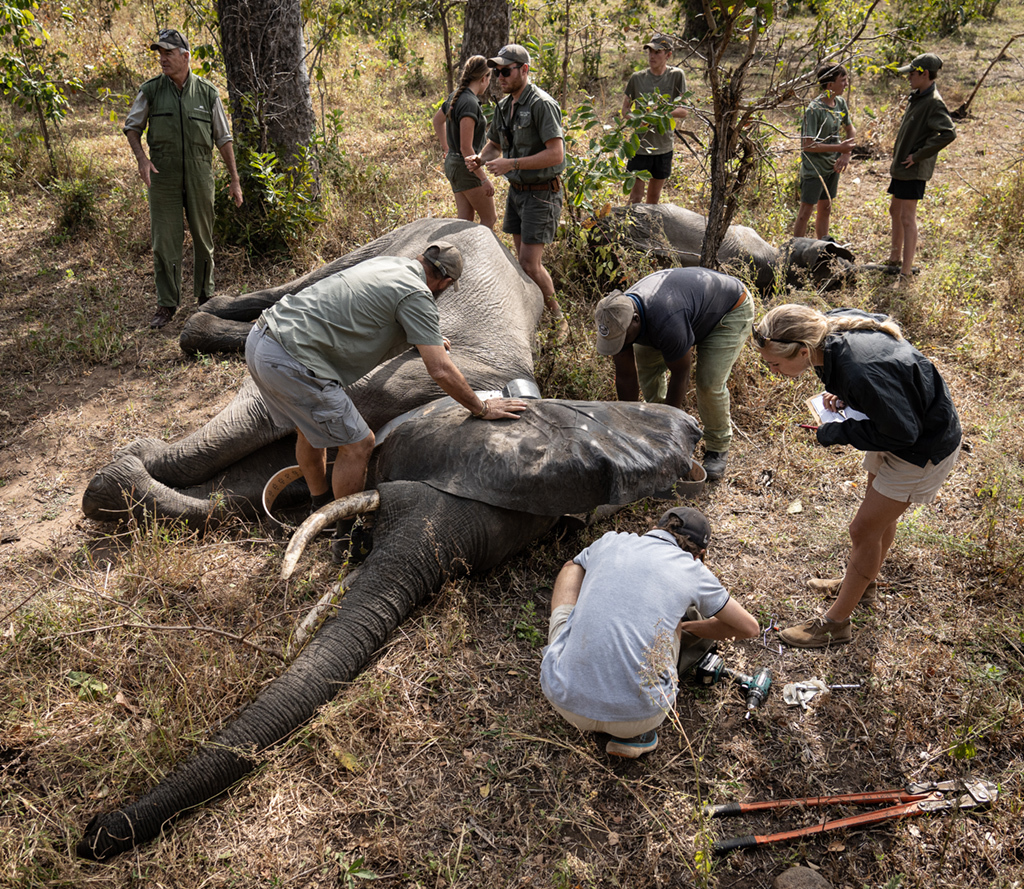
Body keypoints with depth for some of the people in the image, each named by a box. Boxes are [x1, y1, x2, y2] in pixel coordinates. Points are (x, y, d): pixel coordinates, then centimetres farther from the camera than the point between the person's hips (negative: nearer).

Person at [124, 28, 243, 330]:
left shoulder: (207, 92, 1)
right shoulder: (150, 90, 1)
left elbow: (223, 139, 6)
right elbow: (132, 127, 10)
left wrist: (234, 179, 4)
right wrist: (141, 158, -8)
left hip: (199, 176, 1)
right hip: (163, 176, 0)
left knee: (203, 239, 9)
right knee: (165, 241, -1)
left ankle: (205, 296, 27)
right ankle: (166, 306, 6)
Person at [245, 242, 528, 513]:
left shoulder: (387, 262, 19)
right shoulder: (417, 296, -8)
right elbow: (441, 371, -11)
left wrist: (425, 340, 58)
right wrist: (482, 409, 3)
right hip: (293, 362, -10)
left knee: (311, 430, 28)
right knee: (357, 444, 5)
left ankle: (322, 504, 47)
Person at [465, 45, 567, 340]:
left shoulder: (542, 104, -17)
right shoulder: (504, 106, 9)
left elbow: (556, 153, -24)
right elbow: (494, 144, 22)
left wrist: (512, 164, -27)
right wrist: (479, 158, -2)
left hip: (541, 193, -8)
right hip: (516, 191, 9)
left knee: (530, 262, -12)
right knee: (522, 258, 12)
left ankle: (557, 319, 4)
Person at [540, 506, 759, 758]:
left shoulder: (608, 542, 12)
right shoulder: (693, 570, 7)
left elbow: (573, 567, 37)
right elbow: (749, 627, 22)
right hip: (635, 714, -2)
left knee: (573, 567, 22)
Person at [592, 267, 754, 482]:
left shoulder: (667, 324, -44)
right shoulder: (618, 318, -22)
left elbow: (680, 376, -30)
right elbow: (626, 377, -12)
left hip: (731, 310, -7)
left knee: (710, 383, -19)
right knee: (646, 362, -6)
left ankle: (718, 448, 4)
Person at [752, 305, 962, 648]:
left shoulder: (862, 372, -41)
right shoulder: (833, 324, -18)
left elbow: (902, 433, -27)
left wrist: (837, 433, -18)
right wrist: (843, 395, -9)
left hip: (924, 447, -8)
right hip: (901, 425, 8)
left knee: (864, 528, 2)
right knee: (881, 516, 26)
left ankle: (836, 622, 19)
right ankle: (863, 583, 50)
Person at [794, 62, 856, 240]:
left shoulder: (840, 103, 3)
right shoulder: (814, 109, -20)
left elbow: (850, 130, 16)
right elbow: (808, 145, -24)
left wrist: (846, 154, -1)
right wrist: (839, 147, -19)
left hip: (832, 166, 8)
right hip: (814, 168, -8)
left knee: (825, 209, 16)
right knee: (805, 211, -2)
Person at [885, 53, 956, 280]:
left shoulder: (934, 103, -18)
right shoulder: (916, 96, 10)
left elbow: (948, 133, -28)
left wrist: (918, 155, -23)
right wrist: (898, 150, 14)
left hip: (913, 169, -10)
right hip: (901, 165, 10)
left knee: (907, 218, -7)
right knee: (895, 211, 20)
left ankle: (906, 271, -3)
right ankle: (895, 258, 35)